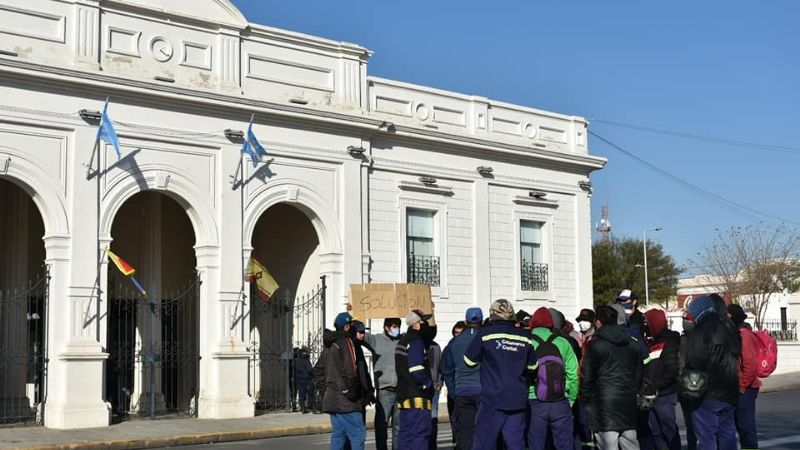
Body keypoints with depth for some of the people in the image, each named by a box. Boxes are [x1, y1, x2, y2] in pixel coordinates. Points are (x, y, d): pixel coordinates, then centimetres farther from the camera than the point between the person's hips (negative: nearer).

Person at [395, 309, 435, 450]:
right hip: (417, 396, -10)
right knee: (420, 433, -10)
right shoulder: (415, 342, -14)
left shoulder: (402, 342, 18)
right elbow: (417, 372, -21)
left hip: (403, 395, 10)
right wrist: (429, 384, -6)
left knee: (405, 433, 11)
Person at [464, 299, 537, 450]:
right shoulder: (525, 336, 3)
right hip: (518, 401, 4)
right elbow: (532, 366, 15)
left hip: (493, 399, -3)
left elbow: (470, 360, 2)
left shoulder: (486, 334, -8)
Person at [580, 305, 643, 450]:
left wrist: (585, 397, 5)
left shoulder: (595, 345, -8)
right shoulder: (633, 344, 11)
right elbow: (640, 373, 17)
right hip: (629, 404, 6)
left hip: (604, 404, -6)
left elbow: (586, 376, -8)